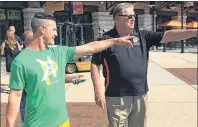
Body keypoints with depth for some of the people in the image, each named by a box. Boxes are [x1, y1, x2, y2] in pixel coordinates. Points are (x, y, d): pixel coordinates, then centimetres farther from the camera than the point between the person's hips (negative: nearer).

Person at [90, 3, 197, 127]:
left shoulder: (143, 36, 6)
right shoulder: (106, 39, -4)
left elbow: (168, 35, -2)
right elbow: (95, 64, -4)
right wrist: (98, 89, -11)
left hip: (140, 95, 4)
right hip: (117, 97, -4)